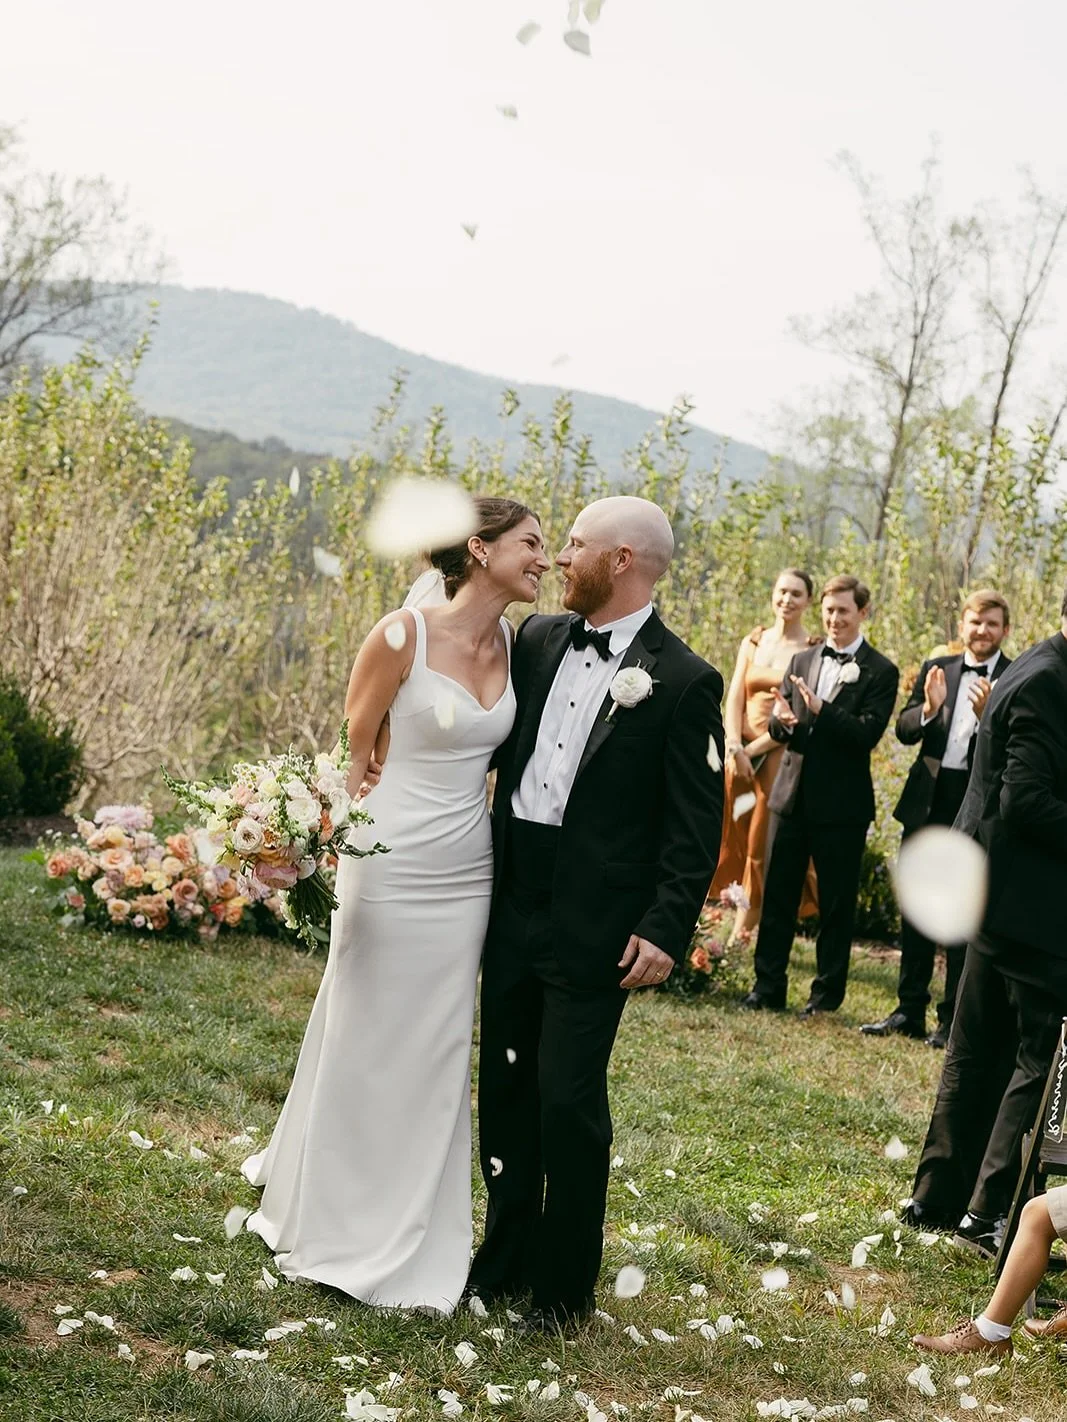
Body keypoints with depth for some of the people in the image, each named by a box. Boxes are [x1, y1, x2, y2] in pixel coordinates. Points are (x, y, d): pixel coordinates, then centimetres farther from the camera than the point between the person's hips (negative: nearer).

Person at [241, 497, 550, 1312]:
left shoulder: (513, 645, 3)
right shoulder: (403, 637, -14)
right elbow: (357, 753, -3)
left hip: (466, 876, 6)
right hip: (392, 867, -5)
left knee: (437, 1056, 12)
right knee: (366, 1045, 8)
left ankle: (412, 1251, 26)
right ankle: (334, 1224, 28)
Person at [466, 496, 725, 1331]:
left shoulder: (683, 682, -10)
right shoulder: (537, 641, 7)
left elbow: (697, 827, -9)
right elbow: (497, 742, 16)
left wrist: (667, 929, -15)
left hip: (595, 926, -6)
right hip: (513, 905, 6)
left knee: (569, 1102, 0)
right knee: (504, 1090, 14)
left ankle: (565, 1286, 16)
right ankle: (506, 1257, 29)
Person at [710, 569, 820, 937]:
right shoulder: (753, 642, 9)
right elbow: (734, 699, 3)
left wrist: (757, 747, -14)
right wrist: (737, 749, -12)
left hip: (783, 755, -4)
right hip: (742, 751, 4)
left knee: (767, 841, 2)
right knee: (736, 835, 6)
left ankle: (748, 920, 12)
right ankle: (738, 928, 15)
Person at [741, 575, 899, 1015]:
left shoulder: (880, 672, -5)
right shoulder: (802, 661, 10)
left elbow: (867, 734, -16)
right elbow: (778, 724, 7)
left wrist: (819, 709, -27)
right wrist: (782, 721, -17)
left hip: (842, 803, -5)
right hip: (793, 795, 5)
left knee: (836, 902, 5)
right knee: (777, 893, 8)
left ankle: (828, 993, 15)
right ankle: (768, 987, 16)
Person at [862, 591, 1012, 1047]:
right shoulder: (936, 669, 7)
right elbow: (904, 731, 1)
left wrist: (986, 715, -29)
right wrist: (928, 708, -19)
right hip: (927, 803, 5)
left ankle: (952, 1020, 14)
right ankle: (909, 1011, 22)